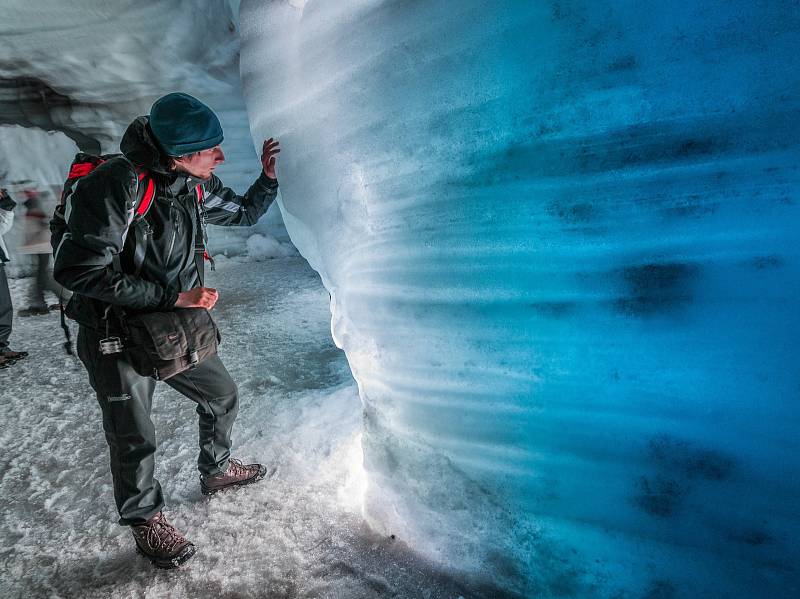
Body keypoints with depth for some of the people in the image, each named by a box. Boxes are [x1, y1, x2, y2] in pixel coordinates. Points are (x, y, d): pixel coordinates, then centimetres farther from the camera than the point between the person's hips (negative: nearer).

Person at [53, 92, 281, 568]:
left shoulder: (197, 186, -4)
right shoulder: (114, 186, -28)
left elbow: (244, 213, 14)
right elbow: (80, 272, -28)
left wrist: (268, 176, -4)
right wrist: (174, 296, -28)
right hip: (116, 336, -7)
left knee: (223, 395, 18)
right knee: (135, 441, 6)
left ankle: (217, 470, 44)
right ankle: (145, 520, 33)